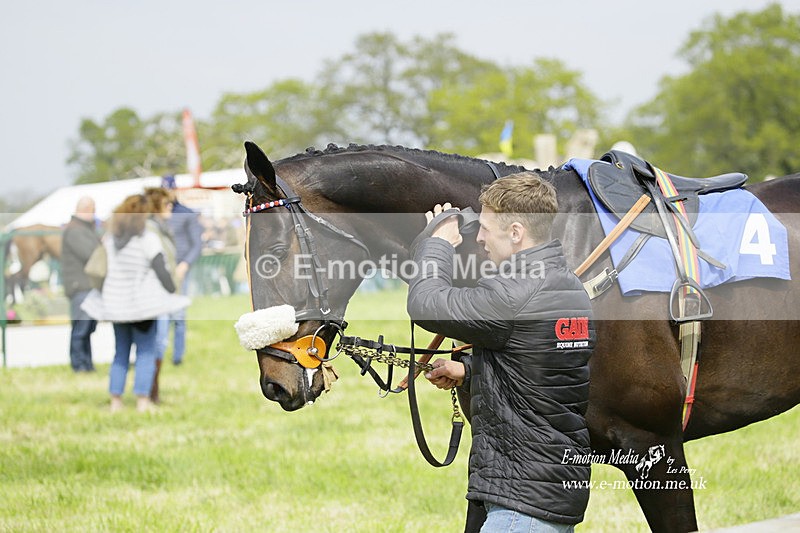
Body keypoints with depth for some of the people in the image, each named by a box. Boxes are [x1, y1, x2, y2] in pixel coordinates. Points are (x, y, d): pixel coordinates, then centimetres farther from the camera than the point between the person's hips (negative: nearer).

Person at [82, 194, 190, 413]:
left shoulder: (111, 238, 5)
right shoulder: (149, 239, -11)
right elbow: (161, 272, -12)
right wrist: (173, 294, 0)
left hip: (116, 302, 5)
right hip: (141, 303, -5)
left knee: (120, 352, 13)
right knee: (146, 352, 4)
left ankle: (115, 401, 10)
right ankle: (142, 400, -3)